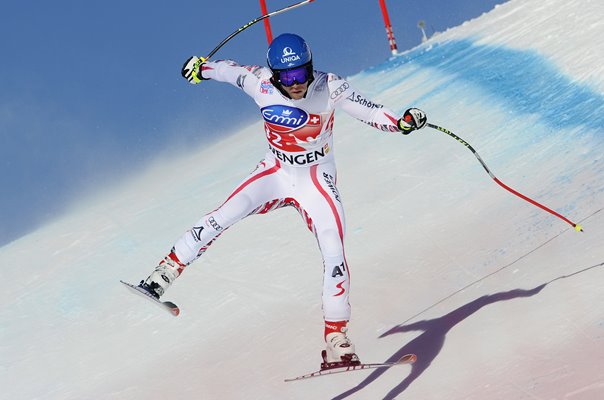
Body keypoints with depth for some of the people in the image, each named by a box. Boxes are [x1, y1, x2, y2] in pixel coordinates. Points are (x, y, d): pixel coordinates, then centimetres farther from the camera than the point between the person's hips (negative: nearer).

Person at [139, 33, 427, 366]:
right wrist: (201, 68, 19)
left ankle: (336, 337, 1)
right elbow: (228, 69, 2)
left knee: (334, 255, -11)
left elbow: (369, 111, -18)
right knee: (224, 216, -17)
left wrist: (401, 123, -36)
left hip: (317, 180, -1)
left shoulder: (330, 88, -21)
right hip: (276, 173, 1)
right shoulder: (260, 83, -17)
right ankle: (166, 272, -1)